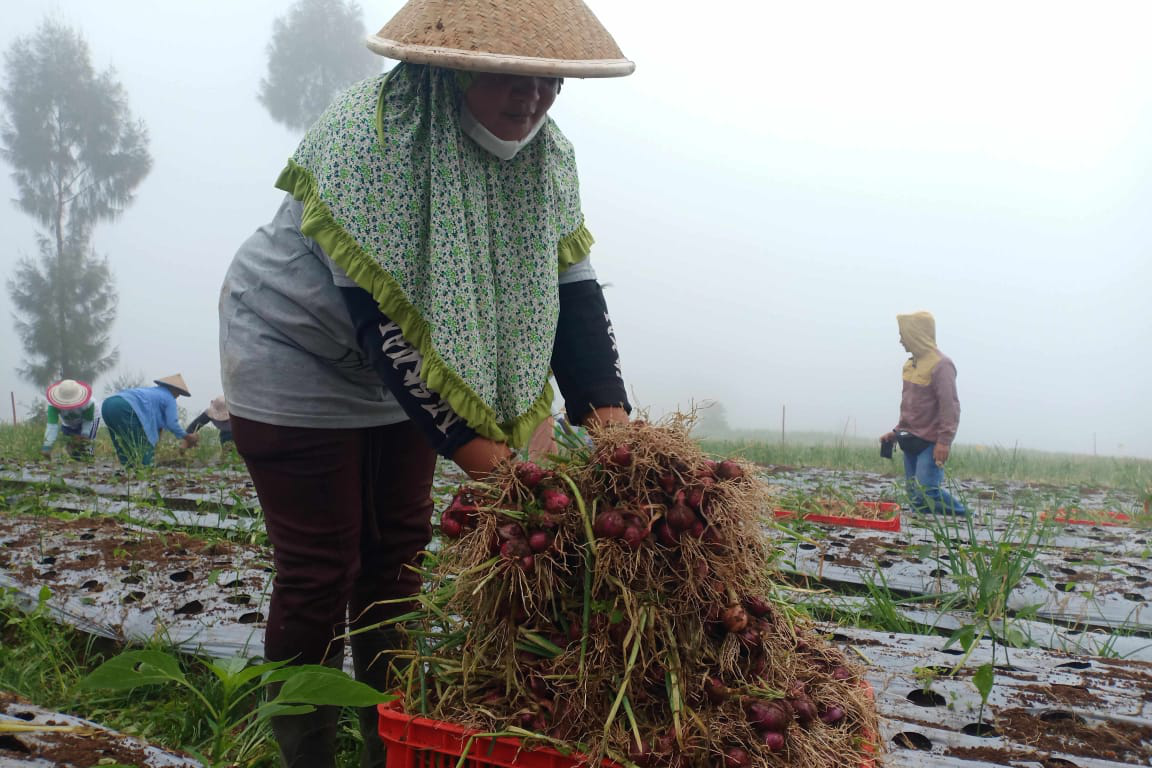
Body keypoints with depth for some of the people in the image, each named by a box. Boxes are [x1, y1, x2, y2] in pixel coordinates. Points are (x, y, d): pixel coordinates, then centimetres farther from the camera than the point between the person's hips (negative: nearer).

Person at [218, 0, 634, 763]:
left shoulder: (547, 153, -11)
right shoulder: (368, 135, -30)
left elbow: (570, 291, -12)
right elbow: (376, 316, -34)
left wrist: (605, 410, -27)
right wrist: (469, 443, -36)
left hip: (404, 373, 6)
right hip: (296, 360, -6)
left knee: (397, 555, 13)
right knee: (320, 570, -1)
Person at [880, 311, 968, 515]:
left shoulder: (941, 365, -13)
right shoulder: (912, 364, 12)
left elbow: (950, 406, -18)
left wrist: (944, 441, -24)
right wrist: (897, 432, 17)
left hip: (931, 443, -8)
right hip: (911, 441, 8)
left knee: (926, 492, -17)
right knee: (915, 499, 7)